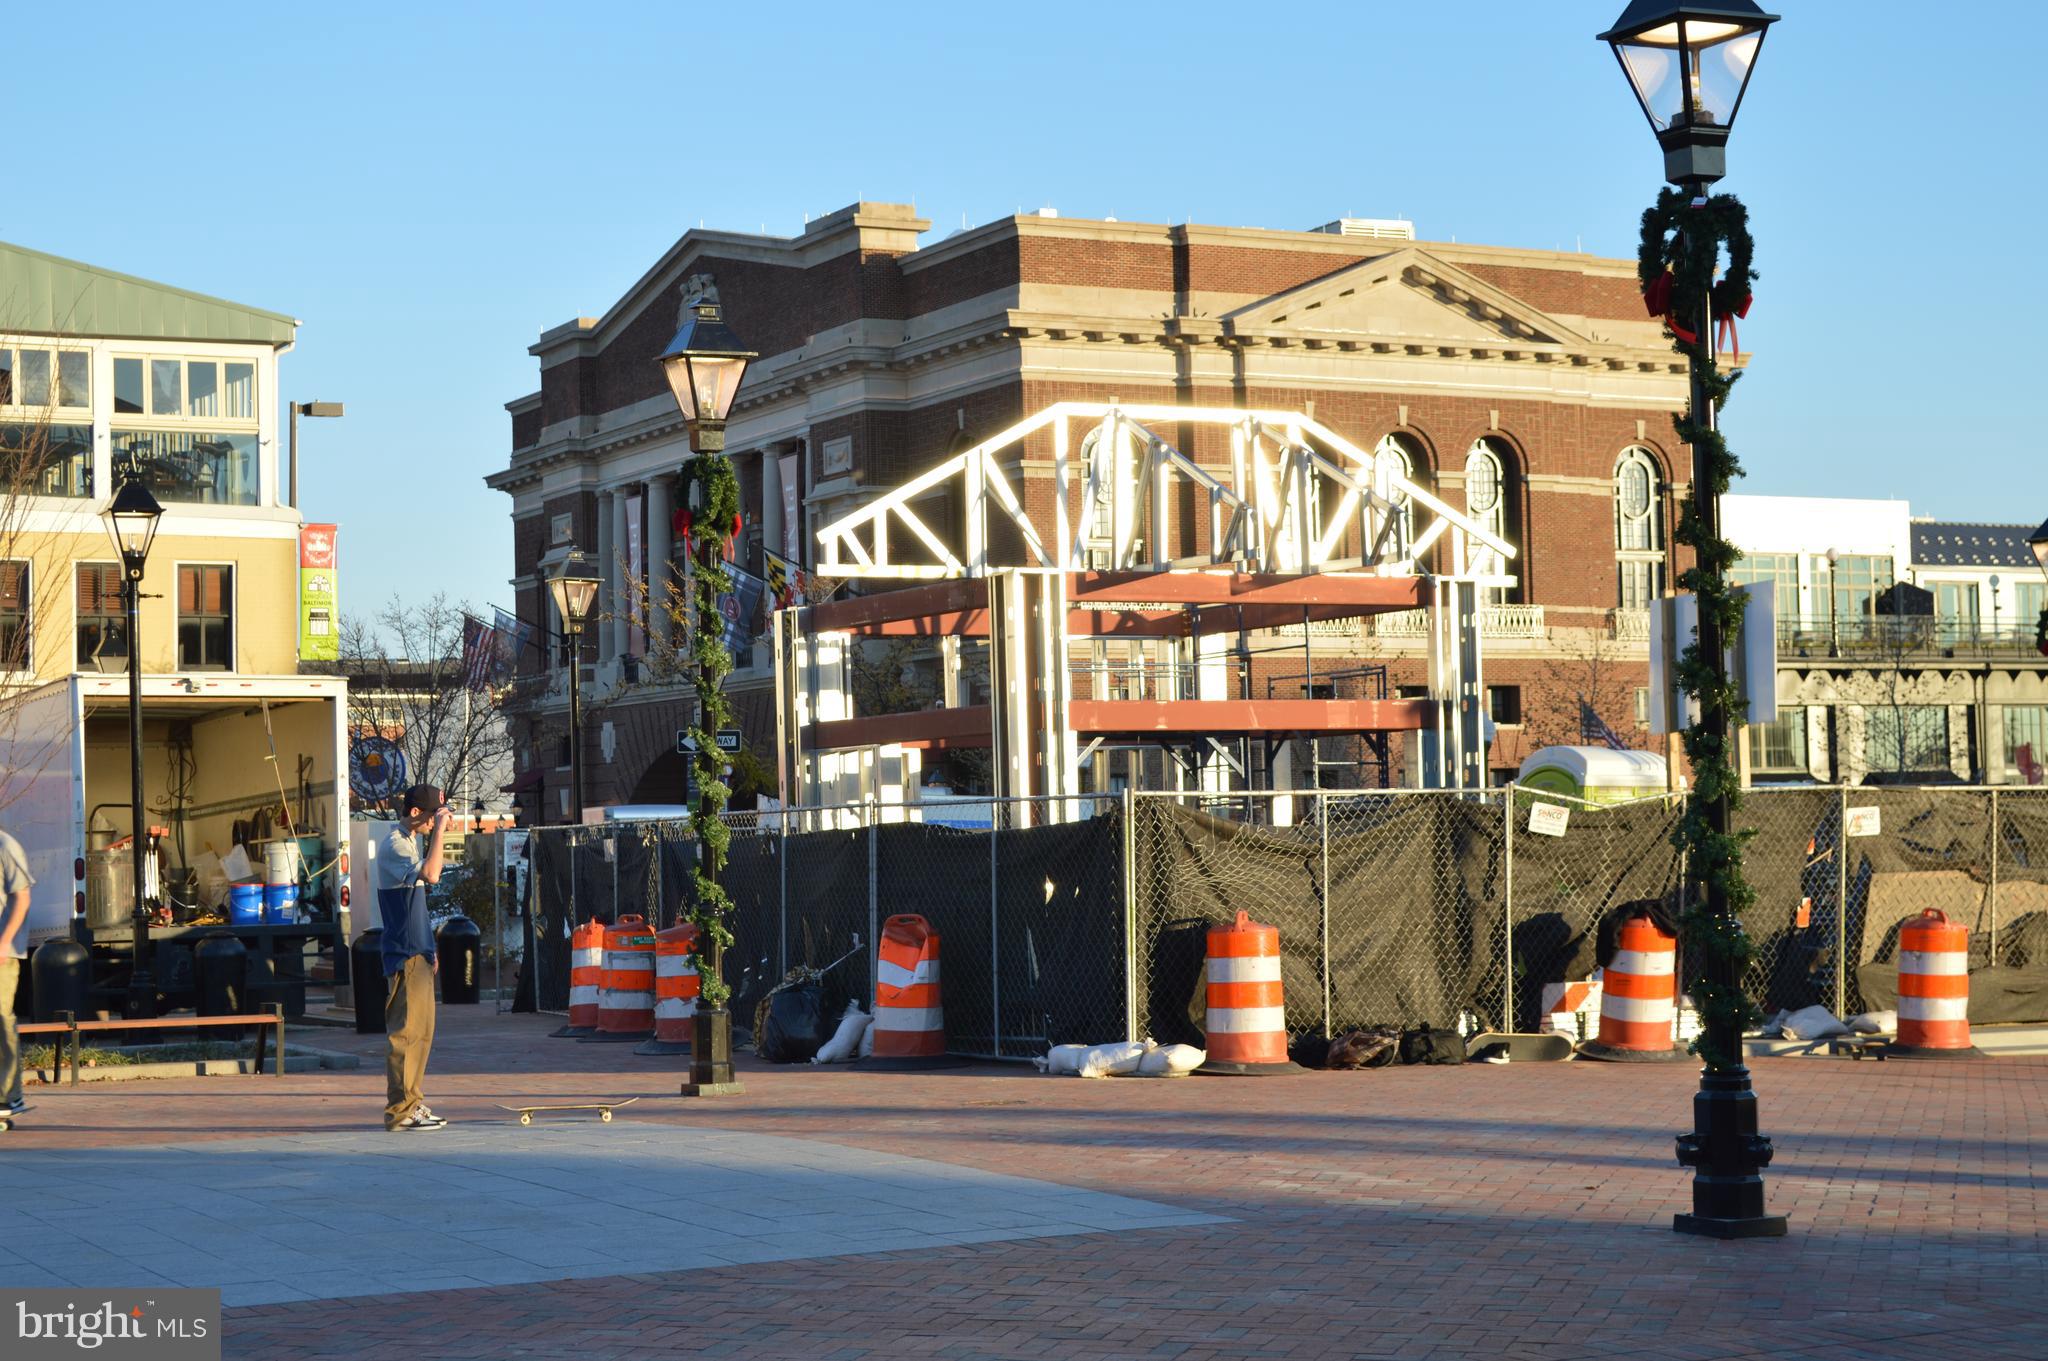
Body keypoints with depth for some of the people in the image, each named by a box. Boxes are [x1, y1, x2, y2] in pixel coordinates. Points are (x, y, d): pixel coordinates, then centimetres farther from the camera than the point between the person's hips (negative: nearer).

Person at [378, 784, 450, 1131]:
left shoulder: (411, 843, 18)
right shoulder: (393, 845, -13)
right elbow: (431, 874, -31)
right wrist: (440, 829, -24)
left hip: (418, 953, 10)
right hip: (405, 956, -10)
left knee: (422, 1031, 12)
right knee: (406, 1032, -9)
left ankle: (412, 1103, 18)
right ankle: (400, 1111, -7)